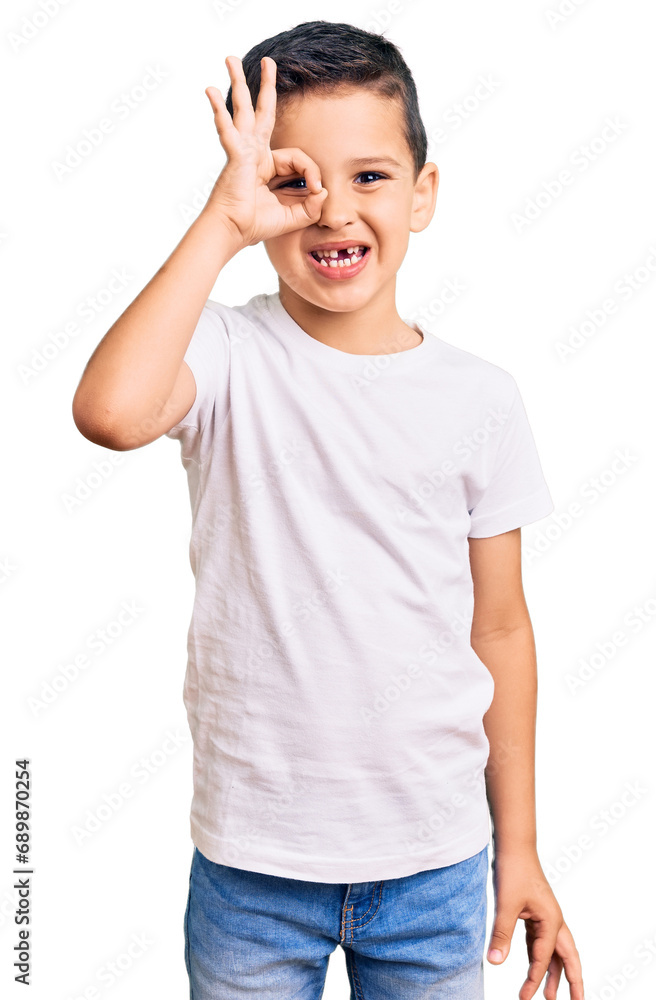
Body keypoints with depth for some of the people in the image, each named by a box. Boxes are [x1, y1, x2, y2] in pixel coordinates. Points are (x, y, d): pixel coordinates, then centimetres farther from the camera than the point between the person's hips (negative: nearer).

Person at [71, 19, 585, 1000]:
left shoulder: (480, 398, -5)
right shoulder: (230, 358, -11)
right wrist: (222, 221, -25)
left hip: (434, 857, 2)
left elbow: (498, 630, 1)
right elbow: (110, 411, -34)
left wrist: (518, 849, 6)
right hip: (251, 858, -1)